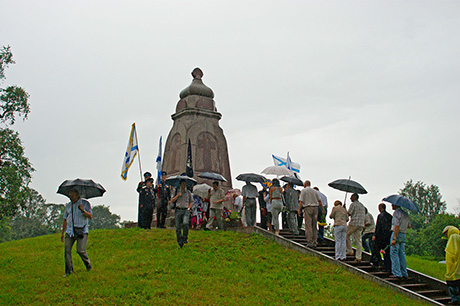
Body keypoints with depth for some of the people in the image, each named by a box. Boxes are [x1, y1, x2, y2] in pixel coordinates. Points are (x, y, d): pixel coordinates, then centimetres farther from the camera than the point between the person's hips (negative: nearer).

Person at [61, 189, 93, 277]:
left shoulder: (85, 203, 3)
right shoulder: (68, 206, 16)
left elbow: (90, 217, -4)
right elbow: (65, 220, 23)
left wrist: (83, 211, -21)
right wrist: (62, 232, 20)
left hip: (82, 231, -4)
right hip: (69, 231, 5)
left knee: (81, 250, -14)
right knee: (67, 250, -7)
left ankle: (88, 264, 14)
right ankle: (69, 271, 2)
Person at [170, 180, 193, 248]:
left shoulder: (188, 192, 12)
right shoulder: (176, 191, 10)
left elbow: (191, 201, 19)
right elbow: (172, 200, 6)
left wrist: (189, 208, 5)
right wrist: (177, 195, -8)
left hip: (186, 210, -1)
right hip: (178, 210, 1)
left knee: (185, 223, -23)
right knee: (178, 227, -1)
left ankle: (185, 238, -3)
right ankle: (180, 242, 8)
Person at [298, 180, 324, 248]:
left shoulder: (303, 190, 3)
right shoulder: (314, 191, 17)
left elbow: (301, 201, -8)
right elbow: (319, 201, 16)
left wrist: (299, 210, -11)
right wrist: (323, 210, 20)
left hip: (307, 208, -5)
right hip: (315, 208, 5)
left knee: (308, 226, -5)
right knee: (314, 226, 9)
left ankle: (310, 243, -9)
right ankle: (314, 242, 7)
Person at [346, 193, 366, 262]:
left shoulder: (353, 204, -5)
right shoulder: (362, 205, 19)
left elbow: (348, 214, -9)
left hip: (353, 223, -7)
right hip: (361, 224, 7)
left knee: (347, 235, 12)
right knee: (358, 240, 4)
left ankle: (350, 251, 9)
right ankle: (359, 257, 0)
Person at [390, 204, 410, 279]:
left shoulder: (396, 212, -11)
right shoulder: (405, 214, 15)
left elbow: (397, 226, -18)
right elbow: (408, 226, 19)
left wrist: (394, 239, -22)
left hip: (396, 234, -8)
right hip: (403, 235, 8)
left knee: (394, 254, -4)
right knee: (402, 254, 10)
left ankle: (397, 273, -8)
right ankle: (404, 273, 9)